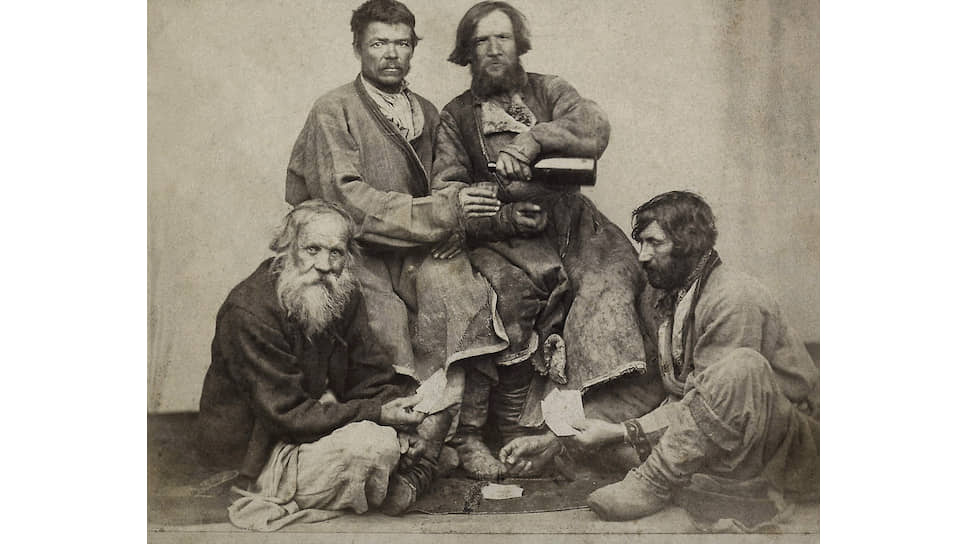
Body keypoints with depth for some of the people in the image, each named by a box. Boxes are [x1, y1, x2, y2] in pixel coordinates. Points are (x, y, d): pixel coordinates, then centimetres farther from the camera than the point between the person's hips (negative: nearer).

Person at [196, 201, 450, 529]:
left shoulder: (344, 296, 0)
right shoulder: (248, 313, -24)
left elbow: (373, 378, 1)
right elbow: (287, 414, -26)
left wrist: (404, 428, -18)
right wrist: (377, 415, -29)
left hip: (318, 424, 8)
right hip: (258, 457, -8)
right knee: (375, 443, -26)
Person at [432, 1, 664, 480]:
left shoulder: (550, 91, 18)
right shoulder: (455, 117, 16)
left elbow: (595, 130, -2)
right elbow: (446, 197, 5)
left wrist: (533, 139, -17)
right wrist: (503, 217, -12)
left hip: (569, 225, 2)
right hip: (501, 240, -2)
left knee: (610, 280, -24)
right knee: (504, 290, -31)